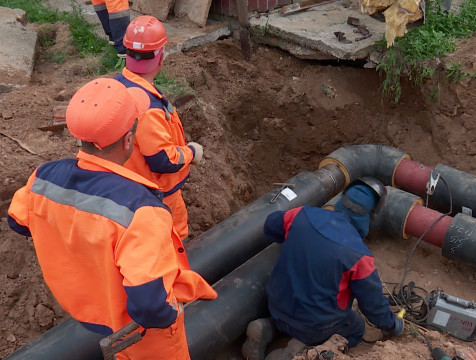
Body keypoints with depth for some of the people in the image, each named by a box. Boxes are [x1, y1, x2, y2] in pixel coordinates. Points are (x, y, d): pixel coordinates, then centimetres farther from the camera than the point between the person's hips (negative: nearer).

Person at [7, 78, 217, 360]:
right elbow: (151, 307, -41)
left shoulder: (45, 178, -21)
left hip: (84, 307, 5)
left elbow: (18, 221, 2)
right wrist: (172, 310, -19)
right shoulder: (139, 209, -42)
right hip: (140, 330, -5)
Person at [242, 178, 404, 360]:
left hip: (277, 306, 4)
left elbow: (271, 226, 7)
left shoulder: (303, 215, -13)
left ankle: (269, 327, 9)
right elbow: (373, 301, -9)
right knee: (356, 330, 25)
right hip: (316, 327, -4)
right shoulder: (358, 256, -23)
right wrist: (392, 325, 11)